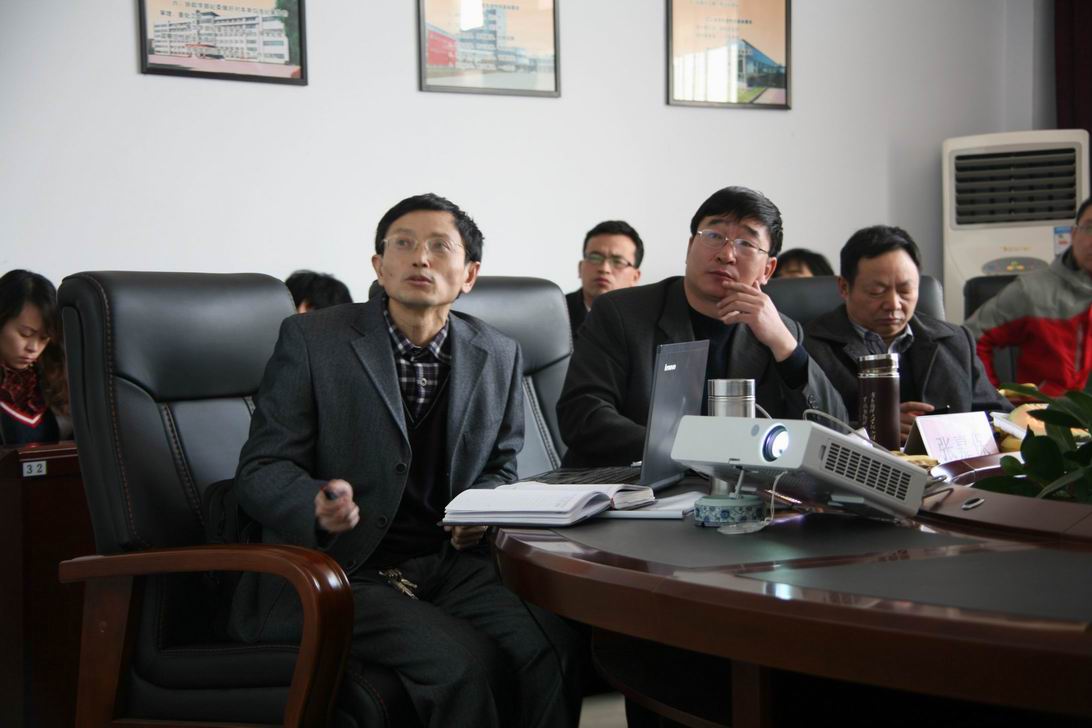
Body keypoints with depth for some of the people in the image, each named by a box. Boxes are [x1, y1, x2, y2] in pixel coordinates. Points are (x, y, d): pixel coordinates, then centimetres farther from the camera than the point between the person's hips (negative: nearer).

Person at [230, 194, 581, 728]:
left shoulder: (498, 357, 10)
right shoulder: (310, 339, -3)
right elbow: (261, 469, -5)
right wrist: (318, 504, -28)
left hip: (448, 563, 4)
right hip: (334, 570, -4)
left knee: (549, 645, -26)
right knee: (466, 661, -29)